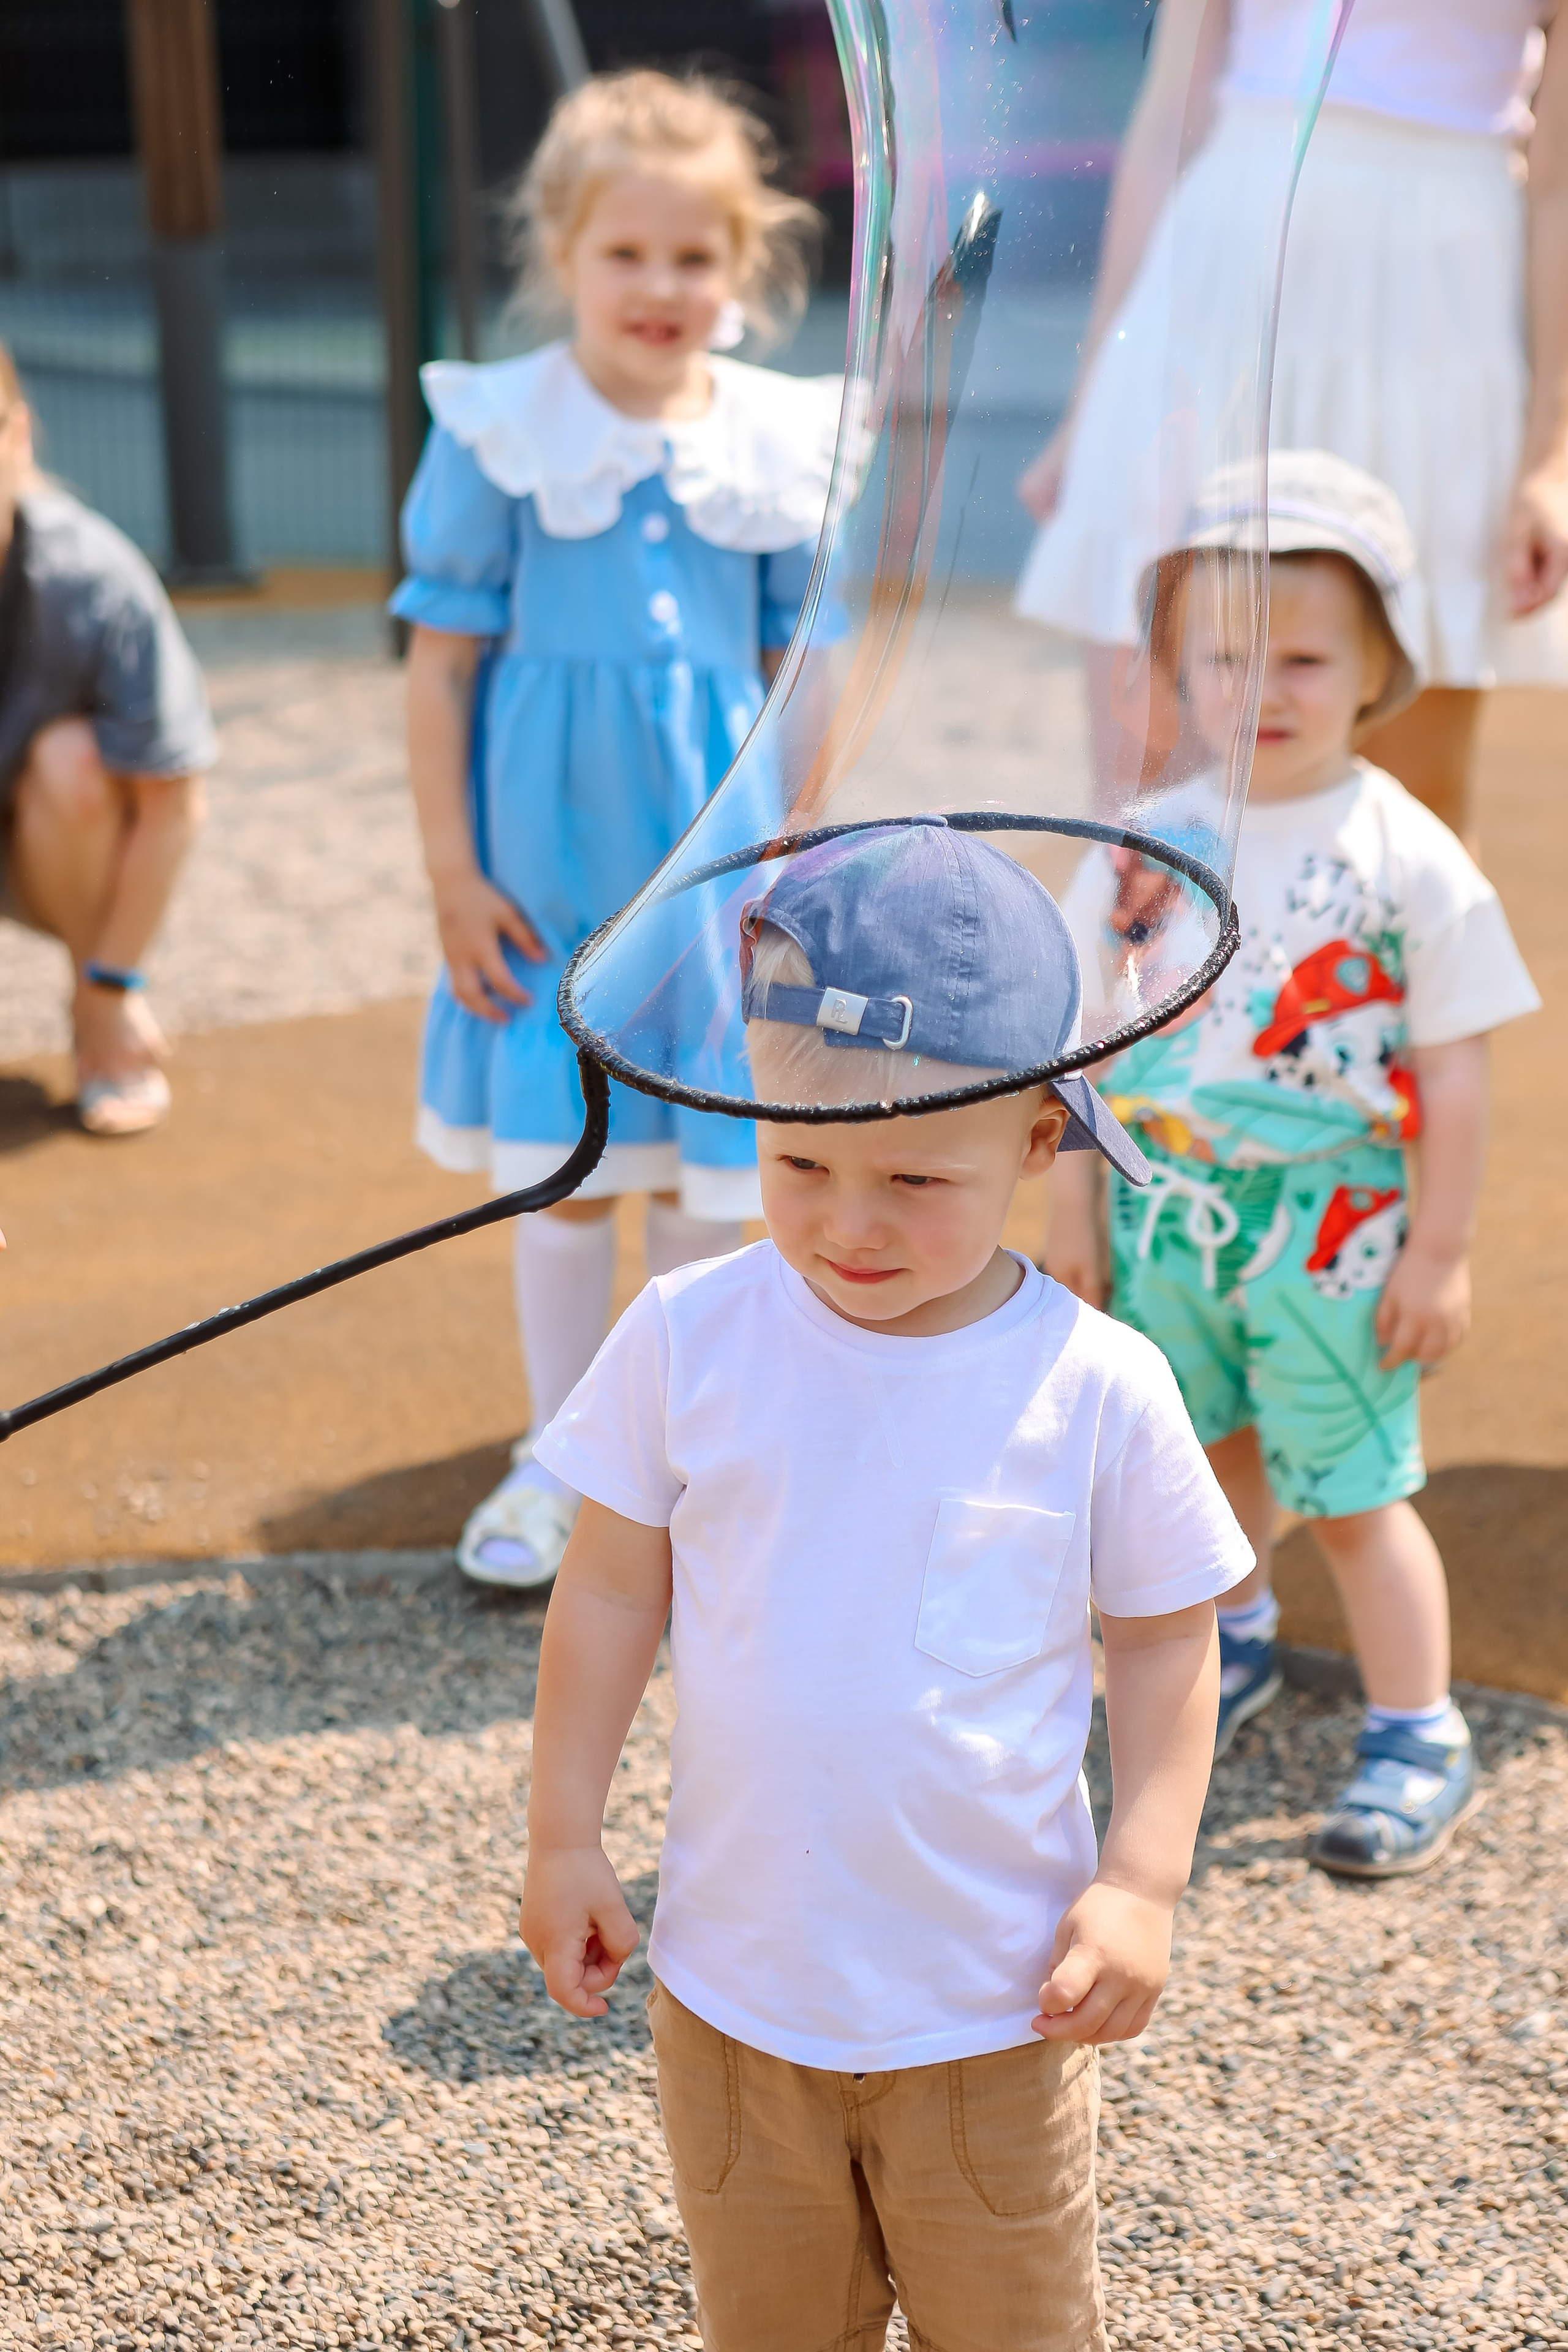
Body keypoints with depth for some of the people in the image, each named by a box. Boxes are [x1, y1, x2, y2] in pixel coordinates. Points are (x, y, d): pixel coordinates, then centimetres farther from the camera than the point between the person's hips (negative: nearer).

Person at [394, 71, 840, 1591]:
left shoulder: (782, 444, 1)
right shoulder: (497, 437, -6)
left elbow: (798, 671, 7)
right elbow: (441, 663, -5)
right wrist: (452, 873, -7)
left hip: (715, 862, 2)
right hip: (550, 862, -1)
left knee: (702, 1166, 9)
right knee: (562, 1170, 8)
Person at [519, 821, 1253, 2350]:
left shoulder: (1098, 1389, -14)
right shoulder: (688, 1340, -11)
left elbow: (1163, 1639, -3)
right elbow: (610, 1595, -1)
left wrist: (1142, 1881, -9)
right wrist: (563, 1839, 1)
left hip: (994, 2006, -1)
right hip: (735, 1982, 1)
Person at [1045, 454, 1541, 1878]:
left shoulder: (1406, 858, -12)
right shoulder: (1151, 844, -2)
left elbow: (1454, 1077, -9)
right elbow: (1088, 1040, 4)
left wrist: (1440, 1251, -9)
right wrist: (1075, 1213, 3)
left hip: (1335, 1241, -4)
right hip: (1168, 1223, 4)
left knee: (1351, 1494, 3)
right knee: (1209, 1452, 21)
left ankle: (1420, 1739, 18)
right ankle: (1232, 1639, 47)